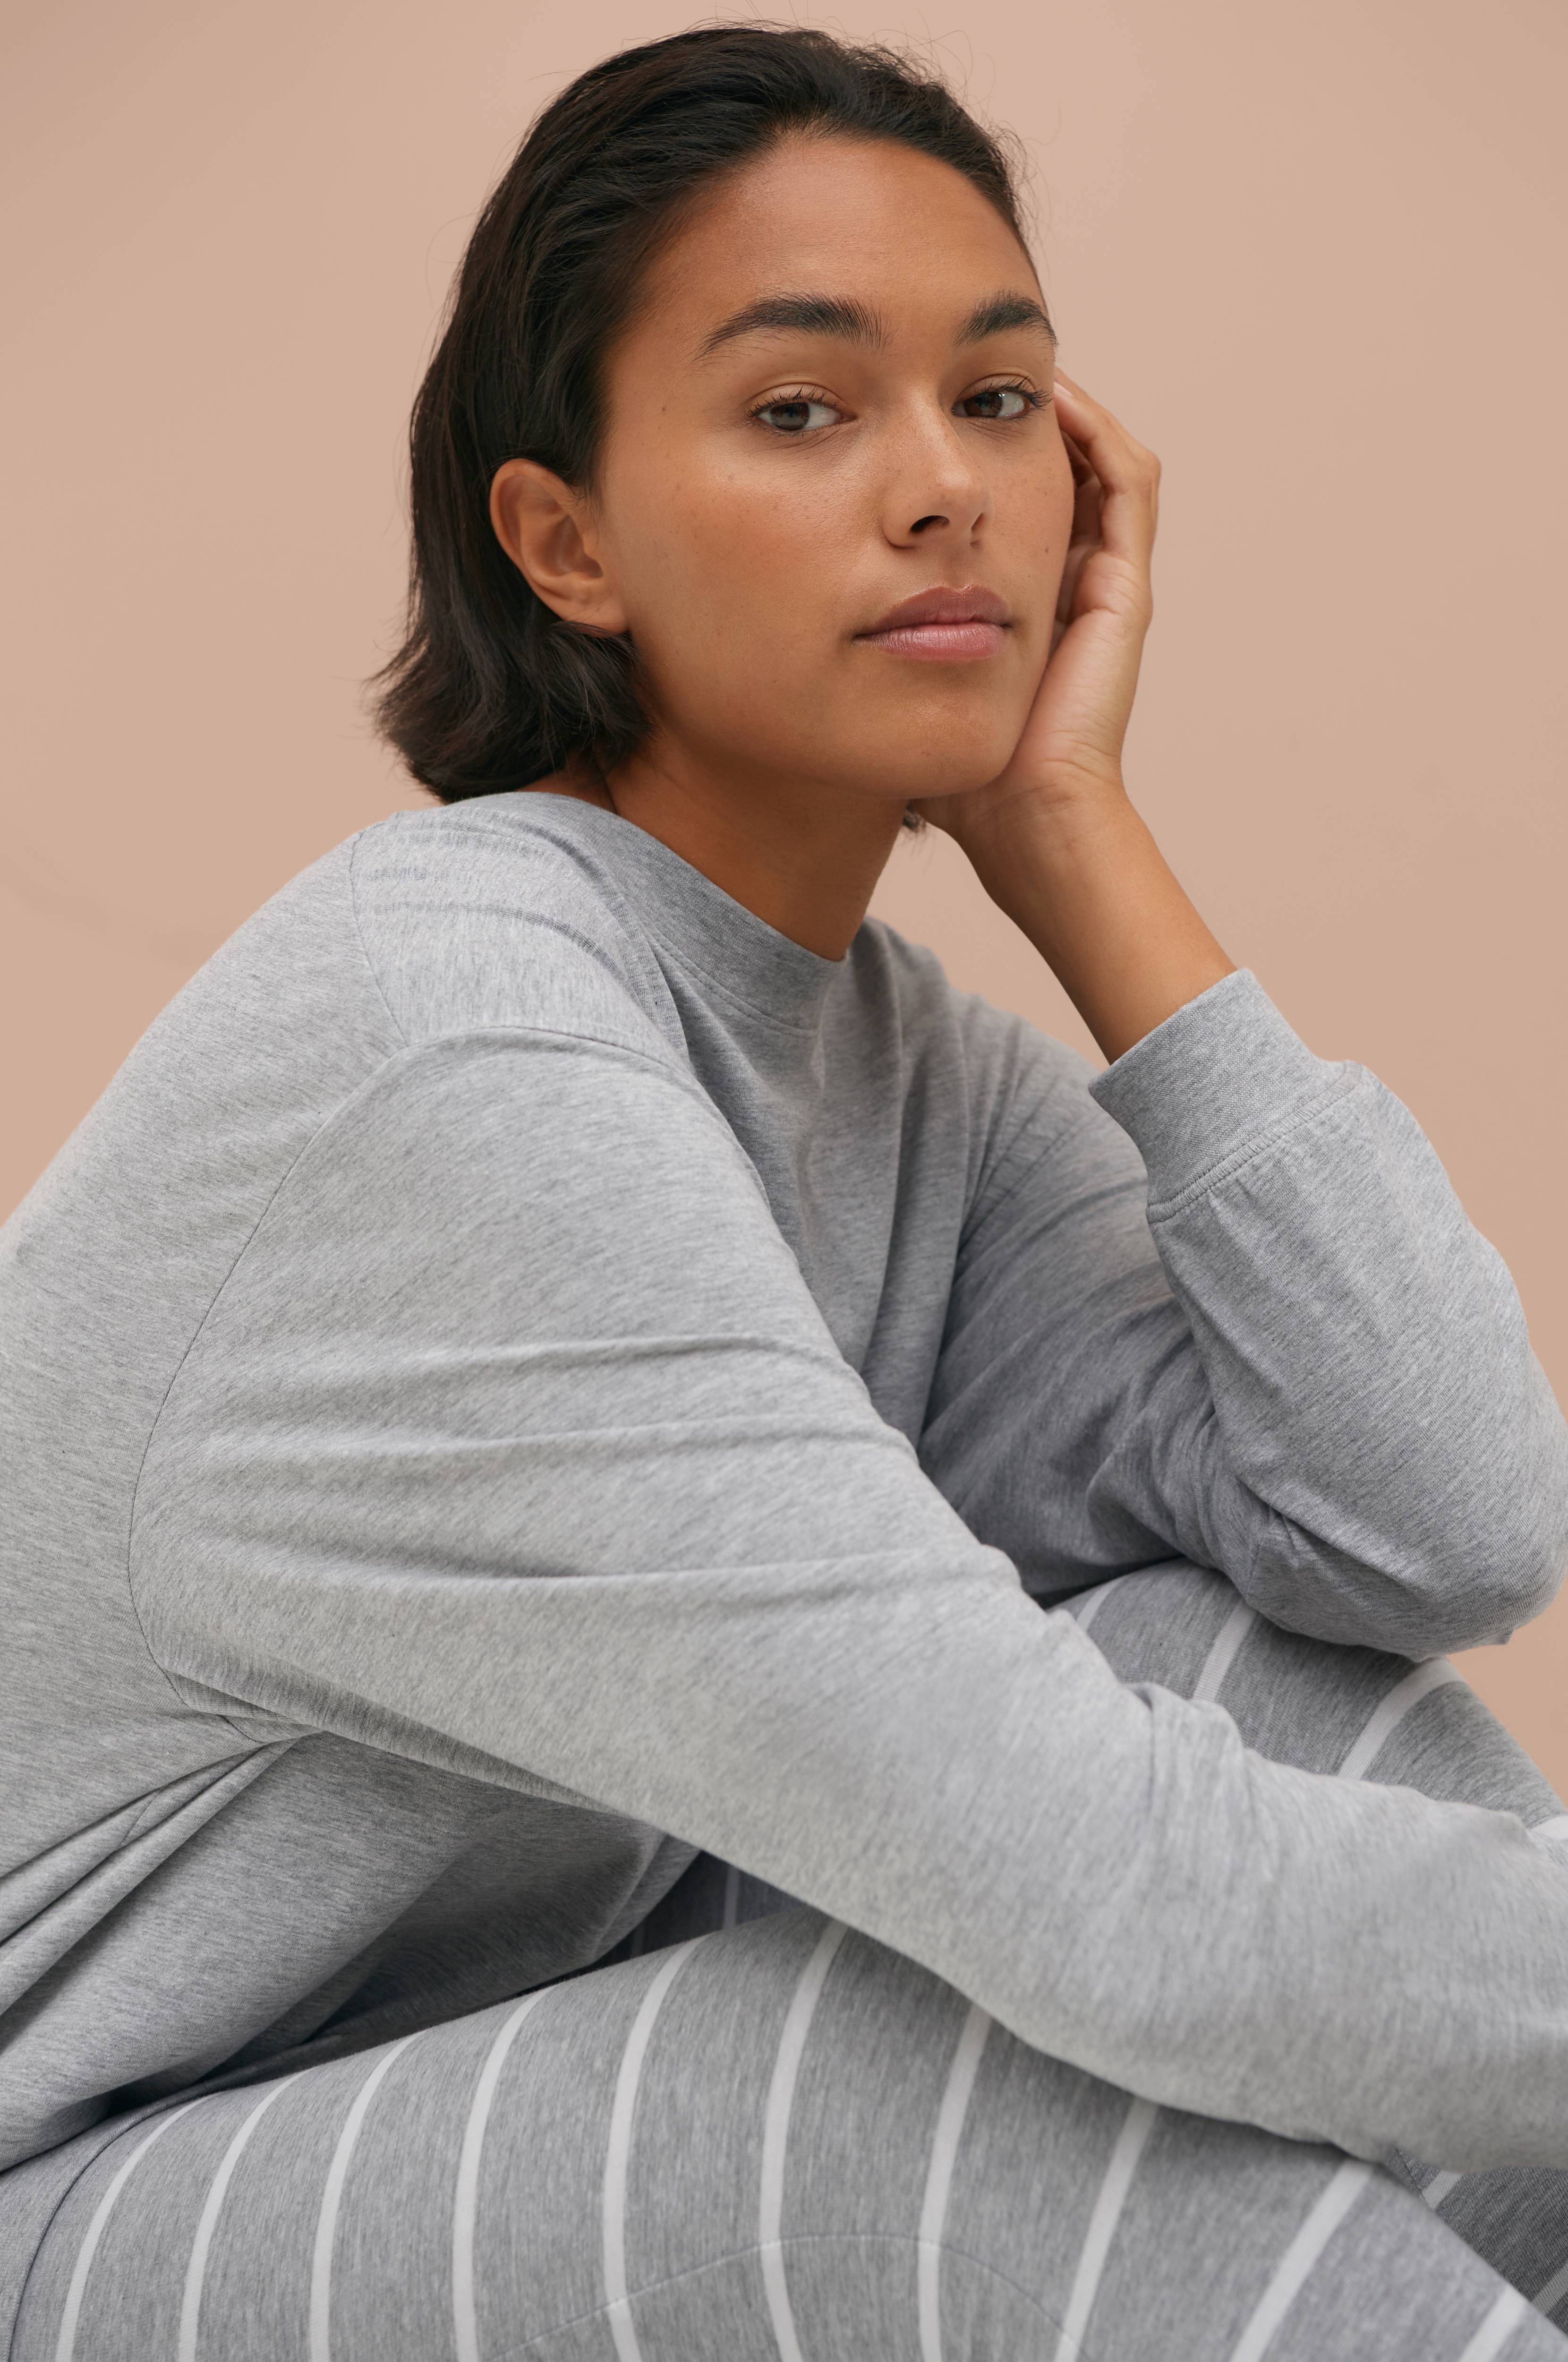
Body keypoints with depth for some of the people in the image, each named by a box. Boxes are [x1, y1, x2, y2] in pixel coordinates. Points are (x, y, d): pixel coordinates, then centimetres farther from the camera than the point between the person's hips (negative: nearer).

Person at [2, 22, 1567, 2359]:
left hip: (538, 2062, 7)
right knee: (1155, 2149, -29)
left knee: (1289, 1694, -11)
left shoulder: (924, 1067, 0)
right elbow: (1101, 1892, -30)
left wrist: (1072, 830, -12)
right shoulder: (443, 1033, -26)